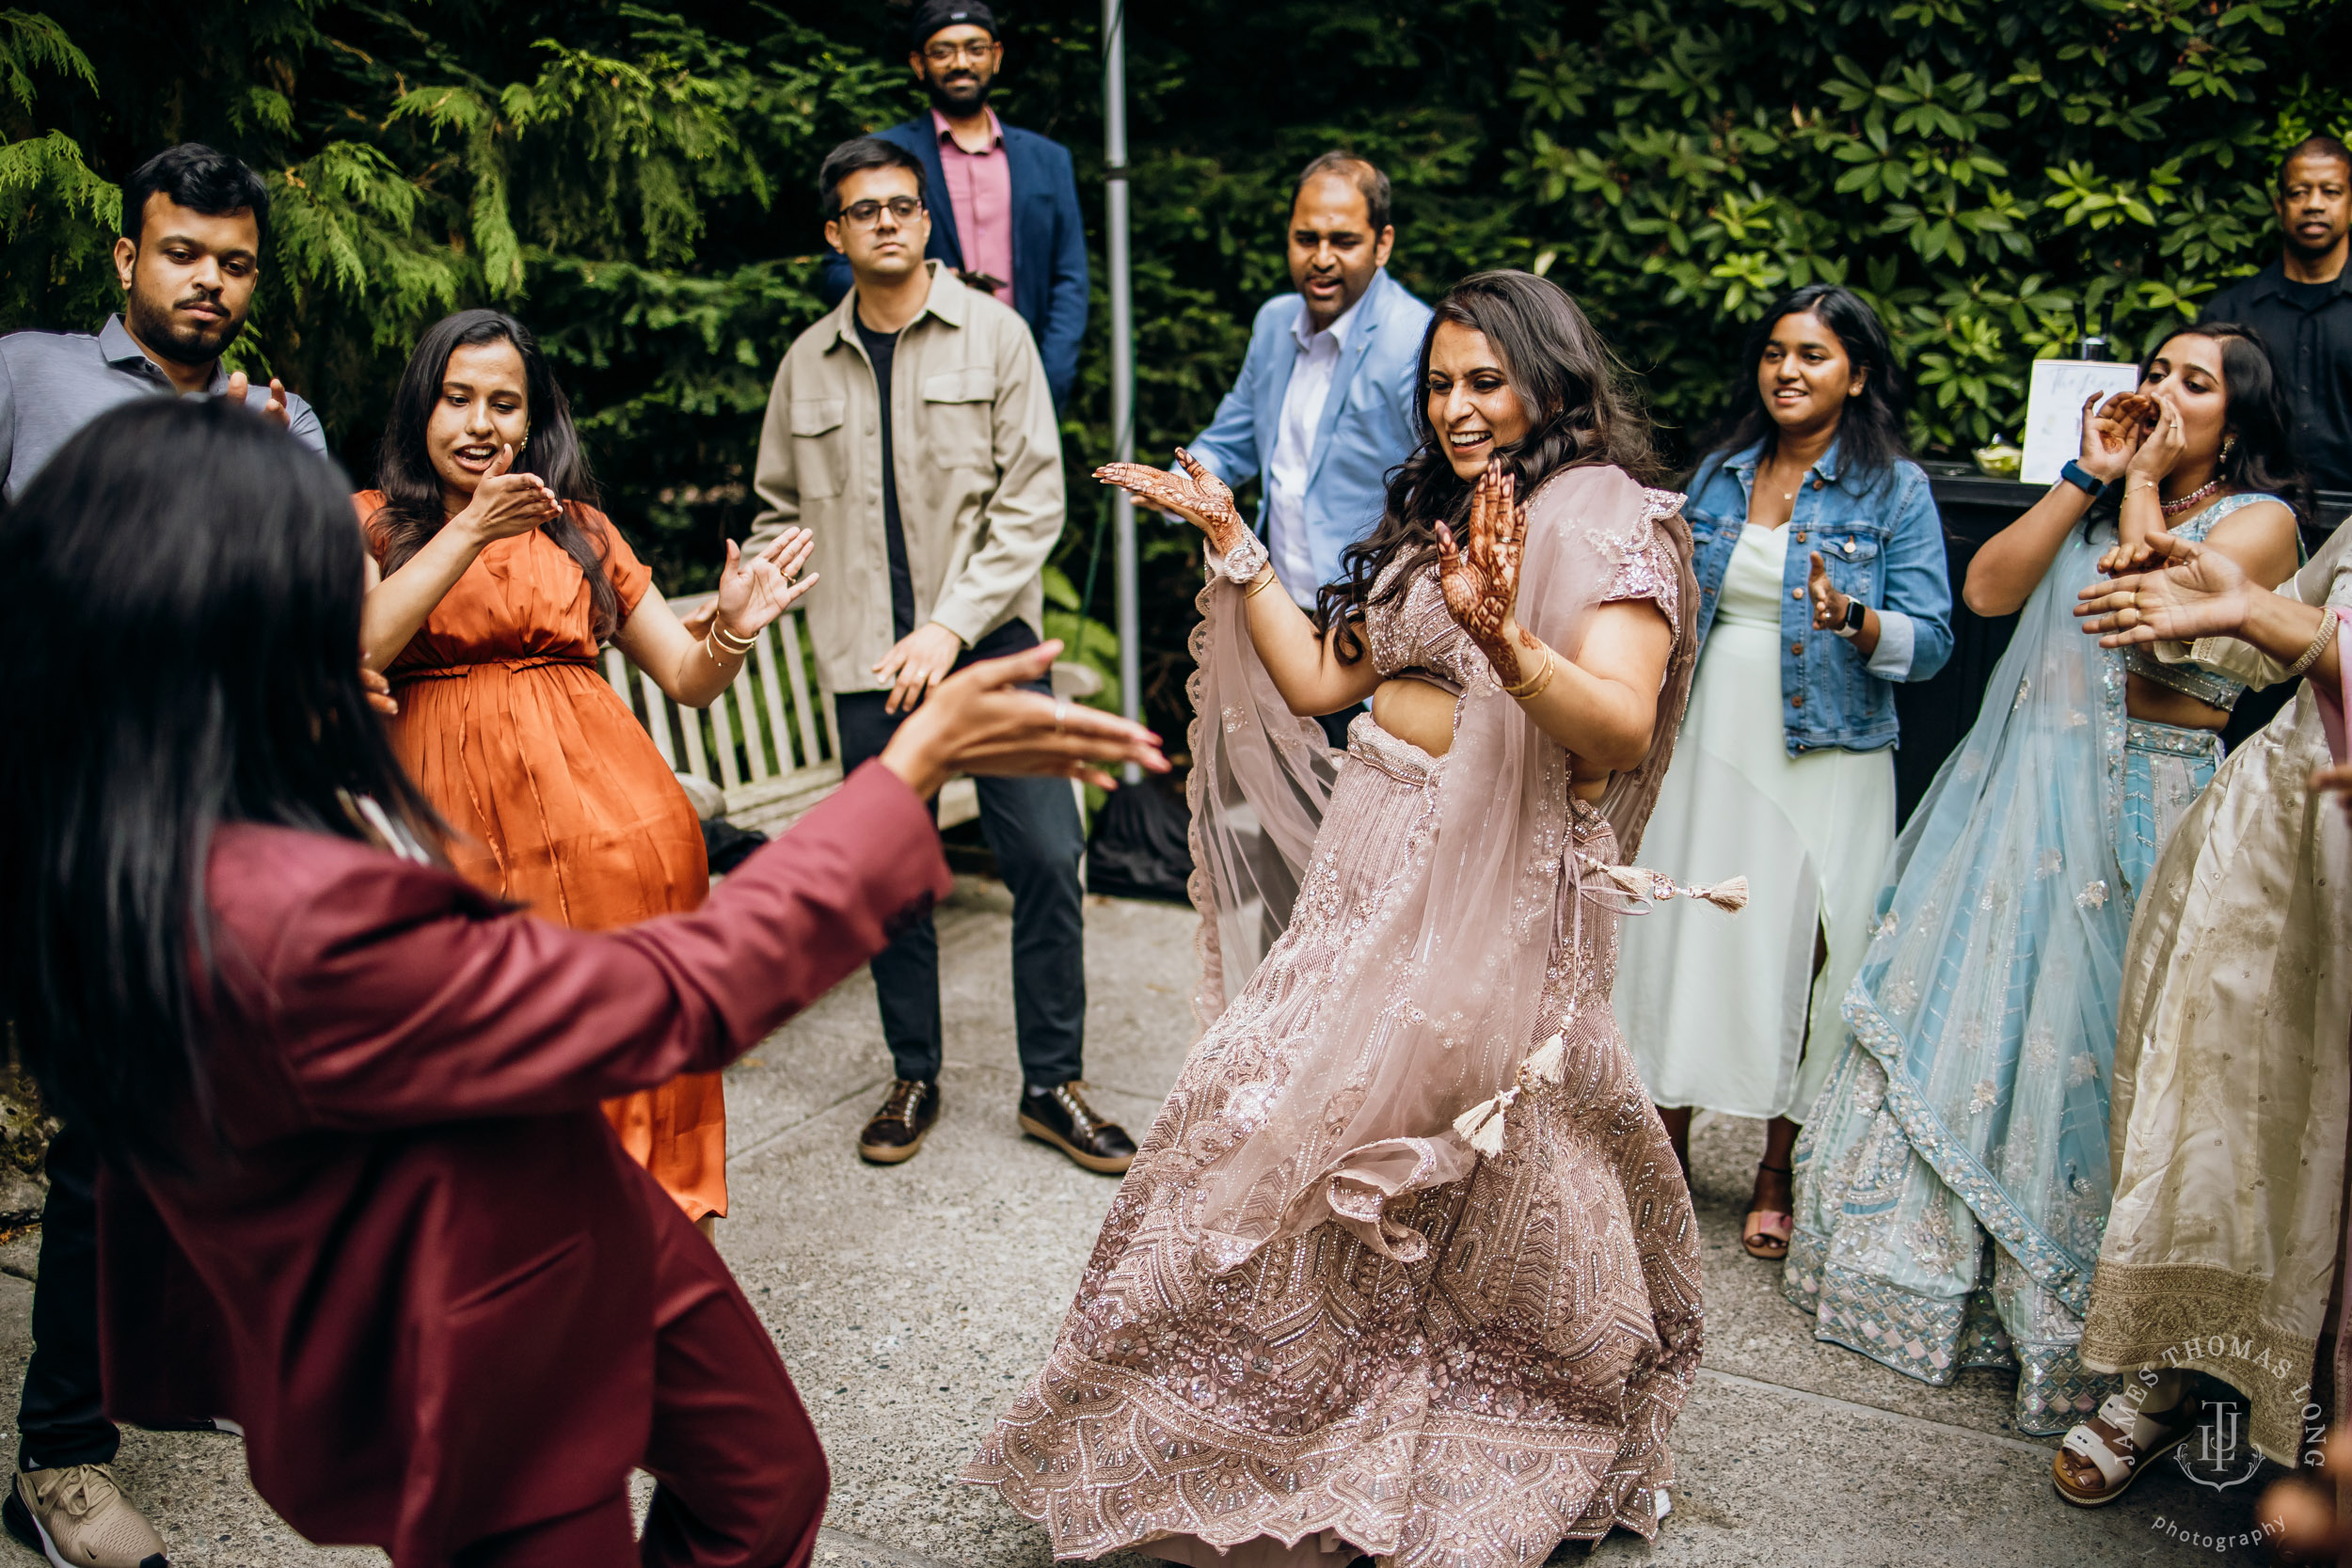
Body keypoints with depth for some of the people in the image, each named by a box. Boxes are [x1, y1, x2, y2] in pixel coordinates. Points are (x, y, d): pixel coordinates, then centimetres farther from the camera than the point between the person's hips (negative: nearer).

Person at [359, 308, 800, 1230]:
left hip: (611, 830, 2)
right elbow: (352, 654, -10)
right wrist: (469, 534, -13)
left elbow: (688, 680, 16)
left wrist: (732, 632, -6)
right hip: (459, 833, -2)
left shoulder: (579, 529, 18)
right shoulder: (371, 522, 11)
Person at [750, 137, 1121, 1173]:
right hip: (867, 659, 2)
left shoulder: (992, 334, 0)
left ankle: (1052, 1085, 9)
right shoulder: (808, 362, 9)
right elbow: (780, 507, 20)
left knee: (1046, 855, -6)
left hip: (989, 639, -2)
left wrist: (951, 626, -12)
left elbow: (1034, 501, -5)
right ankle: (913, 1077, 24)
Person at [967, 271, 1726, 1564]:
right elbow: (1317, 678, 14)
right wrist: (1232, 543, 14)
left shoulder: (1611, 523, -8)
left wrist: (1504, 641, -39)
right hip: (1369, 869, 7)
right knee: (1303, 1136, 11)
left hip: (1500, 888, -7)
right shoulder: (1431, 522, 16)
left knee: (1486, 1180, 2)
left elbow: (1624, 730, -22)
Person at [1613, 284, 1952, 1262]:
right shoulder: (1718, 475, 9)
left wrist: (1852, 618, -26)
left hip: (1822, 766, -3)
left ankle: (1777, 1177, 17)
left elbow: (1930, 642, -9)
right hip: (1709, 749, 4)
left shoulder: (1895, 490, -3)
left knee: (1797, 955, 2)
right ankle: (1665, 1150, 21)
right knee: (1683, 940, 5)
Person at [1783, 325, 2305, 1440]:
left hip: (2132, 808, -5)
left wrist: (2141, 483, -6)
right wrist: (2088, 475, 0)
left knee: (2085, 1048, -3)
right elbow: (1986, 588, 1)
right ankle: (1923, 1255, 27)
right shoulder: (2094, 500, 16)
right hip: (2012, 791, 6)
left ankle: (2074, 1321, 14)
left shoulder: (2258, 518, -1)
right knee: (1959, 1009, 10)